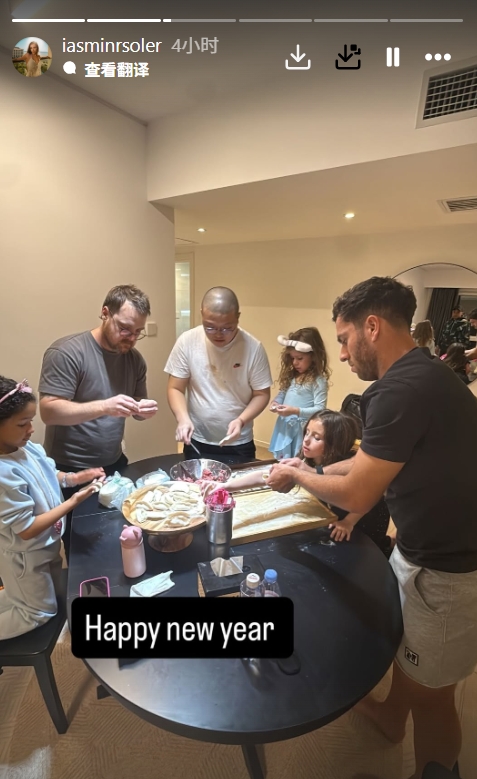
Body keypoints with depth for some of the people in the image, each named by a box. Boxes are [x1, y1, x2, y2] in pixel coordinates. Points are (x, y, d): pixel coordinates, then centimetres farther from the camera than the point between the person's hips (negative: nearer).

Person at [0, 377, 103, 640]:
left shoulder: (26, 448, -12)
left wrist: (75, 477, -10)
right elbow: (27, 529, -29)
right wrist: (73, 502, -27)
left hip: (46, 546, 8)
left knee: (55, 595, 30)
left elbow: (47, 474, 8)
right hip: (26, 557, -8)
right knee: (42, 612, 17)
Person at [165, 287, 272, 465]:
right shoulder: (187, 341, -11)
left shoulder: (253, 347, -14)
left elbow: (261, 394, -5)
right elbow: (175, 389, -5)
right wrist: (183, 418, -22)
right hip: (197, 444, 1)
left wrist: (241, 420, -21)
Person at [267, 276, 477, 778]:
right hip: (429, 551, 9)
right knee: (404, 638, 30)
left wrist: (298, 477, -7)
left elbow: (356, 495, -25)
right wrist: (311, 470, 12)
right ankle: (391, 715, 57)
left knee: (430, 694, 15)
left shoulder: (403, 389, -29)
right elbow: (374, 462, 12)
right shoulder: (421, 376, 3)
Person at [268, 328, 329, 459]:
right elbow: (282, 394, 16)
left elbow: (319, 410, -17)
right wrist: (275, 403, -5)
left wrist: (296, 411, -27)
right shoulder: (291, 376, 9)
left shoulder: (318, 380, -13)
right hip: (284, 428, 7)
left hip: (302, 431, -7)